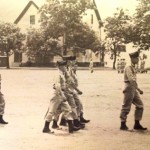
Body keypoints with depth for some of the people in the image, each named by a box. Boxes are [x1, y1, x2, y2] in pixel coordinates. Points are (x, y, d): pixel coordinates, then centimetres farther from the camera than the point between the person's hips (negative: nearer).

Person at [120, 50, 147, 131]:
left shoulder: (133, 68, 16)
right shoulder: (128, 68, -14)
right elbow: (131, 80, -23)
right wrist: (138, 89, -25)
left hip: (133, 89, 9)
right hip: (129, 88, -9)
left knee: (140, 105, 8)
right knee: (126, 107, -2)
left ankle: (137, 124, 14)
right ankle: (123, 125, 8)